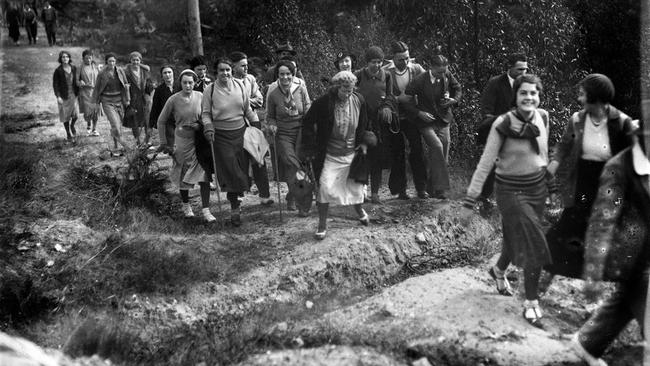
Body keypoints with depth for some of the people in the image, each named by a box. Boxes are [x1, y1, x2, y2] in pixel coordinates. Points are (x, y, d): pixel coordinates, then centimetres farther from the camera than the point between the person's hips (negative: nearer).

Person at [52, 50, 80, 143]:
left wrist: (78, 92, 11)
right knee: (66, 116, 5)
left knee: (76, 114, -7)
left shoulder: (74, 68, 4)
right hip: (63, 96, -3)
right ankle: (69, 135, 19)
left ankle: (72, 126, 27)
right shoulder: (58, 70, -7)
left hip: (73, 94, 3)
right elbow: (55, 84, -7)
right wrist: (58, 96, -14)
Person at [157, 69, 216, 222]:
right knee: (183, 175, 12)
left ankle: (206, 210, -3)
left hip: (200, 141, 1)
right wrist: (164, 143, 0)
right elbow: (161, 121, 1)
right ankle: (186, 204, 34)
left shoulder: (200, 97, -5)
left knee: (204, 175, -7)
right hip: (183, 141, -1)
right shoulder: (173, 100, -10)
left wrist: (201, 125, -10)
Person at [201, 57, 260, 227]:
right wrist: (209, 128, -17)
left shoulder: (239, 85, 1)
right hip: (222, 135, -3)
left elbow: (247, 109, 11)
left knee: (243, 166, 5)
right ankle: (234, 208, 4)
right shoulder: (210, 90, -7)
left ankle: (238, 193, 31)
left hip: (241, 132, 3)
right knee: (229, 170, -5)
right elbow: (205, 113, -2)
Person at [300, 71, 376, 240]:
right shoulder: (323, 103, -18)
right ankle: (322, 225, 1)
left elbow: (364, 124, 11)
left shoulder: (359, 100, -6)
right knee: (325, 187, -13)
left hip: (351, 153, 3)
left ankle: (360, 210, 45)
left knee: (355, 185, 14)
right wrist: (311, 148, -9)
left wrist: (364, 142, 4)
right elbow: (308, 123, -8)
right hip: (329, 154, -3)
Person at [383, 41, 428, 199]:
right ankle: (400, 189, 14)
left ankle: (421, 188, 3)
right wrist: (398, 99, -19)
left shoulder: (416, 69, 0)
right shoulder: (385, 72, -7)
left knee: (417, 150, -5)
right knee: (397, 153, 5)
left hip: (412, 116, 1)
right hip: (394, 118, -1)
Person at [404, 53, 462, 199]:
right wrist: (419, 112, -18)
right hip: (426, 121, -5)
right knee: (437, 147, -25)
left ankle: (432, 187, 19)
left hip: (443, 120, 5)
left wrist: (454, 100, -4)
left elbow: (458, 89, 16)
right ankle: (439, 187, -19)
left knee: (443, 153, 4)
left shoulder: (447, 76, -3)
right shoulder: (420, 80, -15)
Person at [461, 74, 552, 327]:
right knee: (534, 245, -9)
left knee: (517, 237, 20)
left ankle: (498, 270, 52)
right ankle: (531, 303, 6)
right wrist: (470, 200, -18)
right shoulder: (503, 125, -20)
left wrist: (547, 177, 21)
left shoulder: (543, 118, -4)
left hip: (538, 188, 6)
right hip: (511, 191, -6)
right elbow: (485, 164, -17)